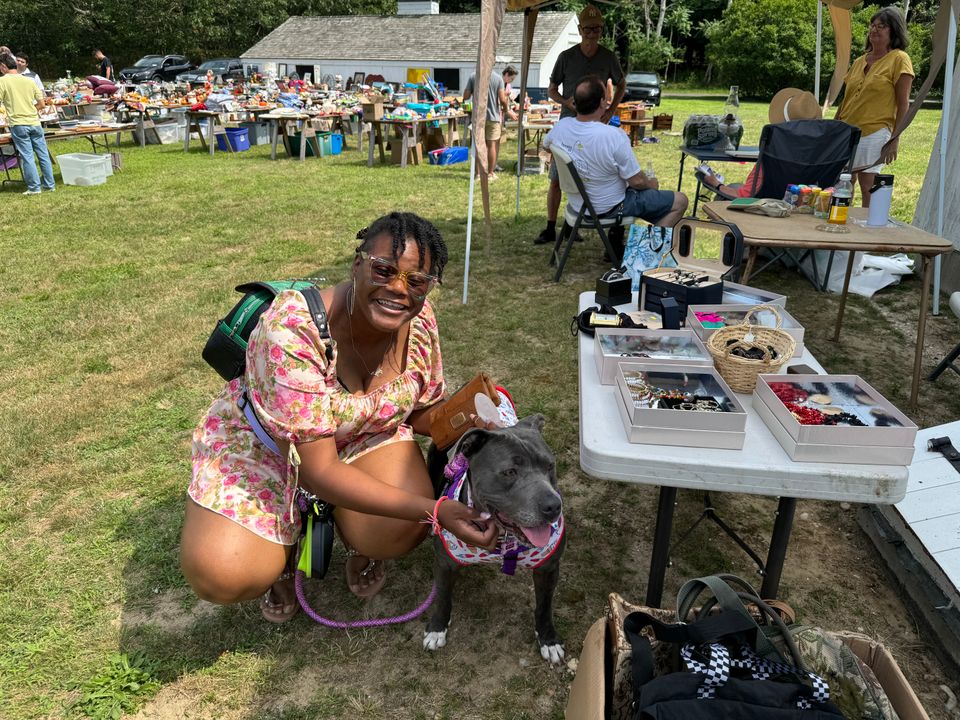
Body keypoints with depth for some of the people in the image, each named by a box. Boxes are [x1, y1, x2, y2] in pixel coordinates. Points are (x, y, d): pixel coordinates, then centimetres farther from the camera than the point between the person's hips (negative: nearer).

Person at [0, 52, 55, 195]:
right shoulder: (29, 81, 8)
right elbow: (42, 104, 9)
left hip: (18, 124, -4)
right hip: (34, 123, 4)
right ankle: (49, 184, 11)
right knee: (43, 154, 8)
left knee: (27, 157, -1)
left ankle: (34, 187, 0)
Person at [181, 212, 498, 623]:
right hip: (264, 442, -3)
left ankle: (354, 535, 12)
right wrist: (432, 510, -41)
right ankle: (285, 543, 11)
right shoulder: (294, 329, -37)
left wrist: (475, 421, -23)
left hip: (364, 435, 4)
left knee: (401, 529, -26)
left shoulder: (418, 319, -19)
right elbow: (319, 470, -35)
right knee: (222, 577, -24)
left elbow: (425, 411, -1)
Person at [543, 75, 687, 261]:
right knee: (680, 201, 4)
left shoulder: (561, 126, -13)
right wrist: (651, 184, 2)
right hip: (608, 208, -7)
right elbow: (636, 181, -20)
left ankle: (616, 245, 36)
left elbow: (546, 145, 12)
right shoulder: (614, 136, -31)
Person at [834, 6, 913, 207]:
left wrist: (895, 140, -10)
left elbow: (903, 104, -5)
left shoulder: (899, 59, -1)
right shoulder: (859, 61, 15)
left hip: (874, 132, -6)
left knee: (867, 187, -7)